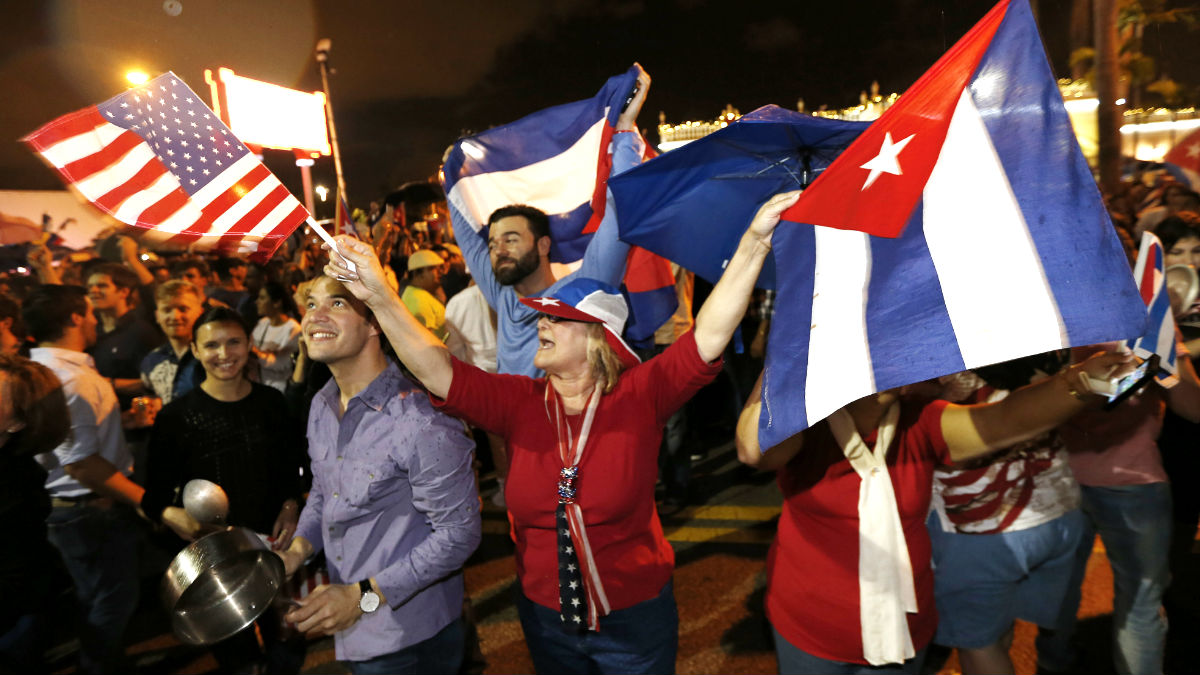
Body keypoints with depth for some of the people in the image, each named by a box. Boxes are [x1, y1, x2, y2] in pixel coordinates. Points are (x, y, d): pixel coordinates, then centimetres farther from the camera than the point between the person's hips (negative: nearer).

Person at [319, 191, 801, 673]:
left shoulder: (638, 395, -17)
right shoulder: (520, 401, -11)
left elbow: (709, 335, -26)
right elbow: (439, 372, -19)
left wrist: (754, 240, -34)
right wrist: (380, 298, -30)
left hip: (634, 615, -2)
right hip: (545, 614, 3)